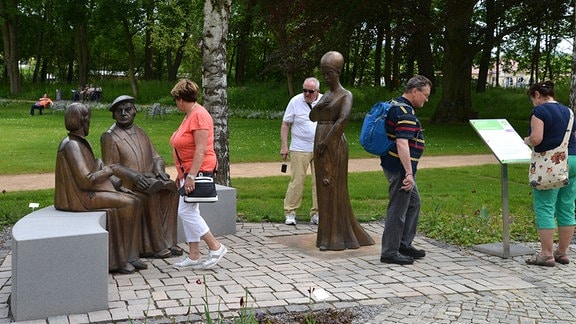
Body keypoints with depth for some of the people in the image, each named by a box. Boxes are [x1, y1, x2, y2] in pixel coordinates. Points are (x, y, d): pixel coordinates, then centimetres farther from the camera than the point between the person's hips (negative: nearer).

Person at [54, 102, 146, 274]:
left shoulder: (80, 142, 15)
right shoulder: (72, 145, -17)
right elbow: (85, 180, -23)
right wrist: (107, 171, -7)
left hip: (89, 191, 10)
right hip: (80, 196, -10)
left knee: (133, 201, -3)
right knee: (126, 204, -18)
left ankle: (130, 255, -5)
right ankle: (118, 259, -7)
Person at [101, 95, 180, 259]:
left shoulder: (141, 133, 17)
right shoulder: (109, 137, -1)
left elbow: (155, 156, 13)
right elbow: (111, 166, -8)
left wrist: (159, 169, -10)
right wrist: (134, 175, -23)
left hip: (148, 178, 6)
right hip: (126, 182, -5)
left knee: (171, 190, -20)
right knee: (152, 196, -30)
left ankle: (167, 241, -16)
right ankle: (153, 246, -21)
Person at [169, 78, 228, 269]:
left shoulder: (199, 115, -15)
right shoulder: (190, 115, 16)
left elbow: (201, 149, -22)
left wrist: (191, 176, -25)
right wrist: (181, 174, 22)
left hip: (198, 171, -10)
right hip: (188, 173, 10)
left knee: (186, 212, -11)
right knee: (188, 213, 9)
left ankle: (215, 247, -3)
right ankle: (193, 257, 14)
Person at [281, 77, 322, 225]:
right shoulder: (295, 101, -3)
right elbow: (285, 124, 1)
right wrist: (284, 146, -5)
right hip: (299, 149, -3)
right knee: (297, 182, -4)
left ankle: (316, 213, 14)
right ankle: (290, 213, 6)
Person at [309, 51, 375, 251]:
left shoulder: (346, 95, -7)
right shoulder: (326, 95, 19)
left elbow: (344, 118, -24)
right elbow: (312, 117, 17)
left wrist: (326, 142, -22)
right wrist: (319, 106, -5)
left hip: (334, 146, -8)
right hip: (320, 146, 8)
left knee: (334, 189, -5)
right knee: (324, 189, 10)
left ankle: (336, 238, 2)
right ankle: (330, 235, 19)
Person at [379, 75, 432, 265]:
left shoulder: (397, 106, 13)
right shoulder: (406, 113, -20)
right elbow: (402, 144, -30)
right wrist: (409, 173, -31)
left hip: (400, 168, 11)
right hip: (400, 168, -11)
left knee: (413, 203, 20)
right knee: (398, 210, -3)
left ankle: (404, 244, 28)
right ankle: (389, 253, 5)